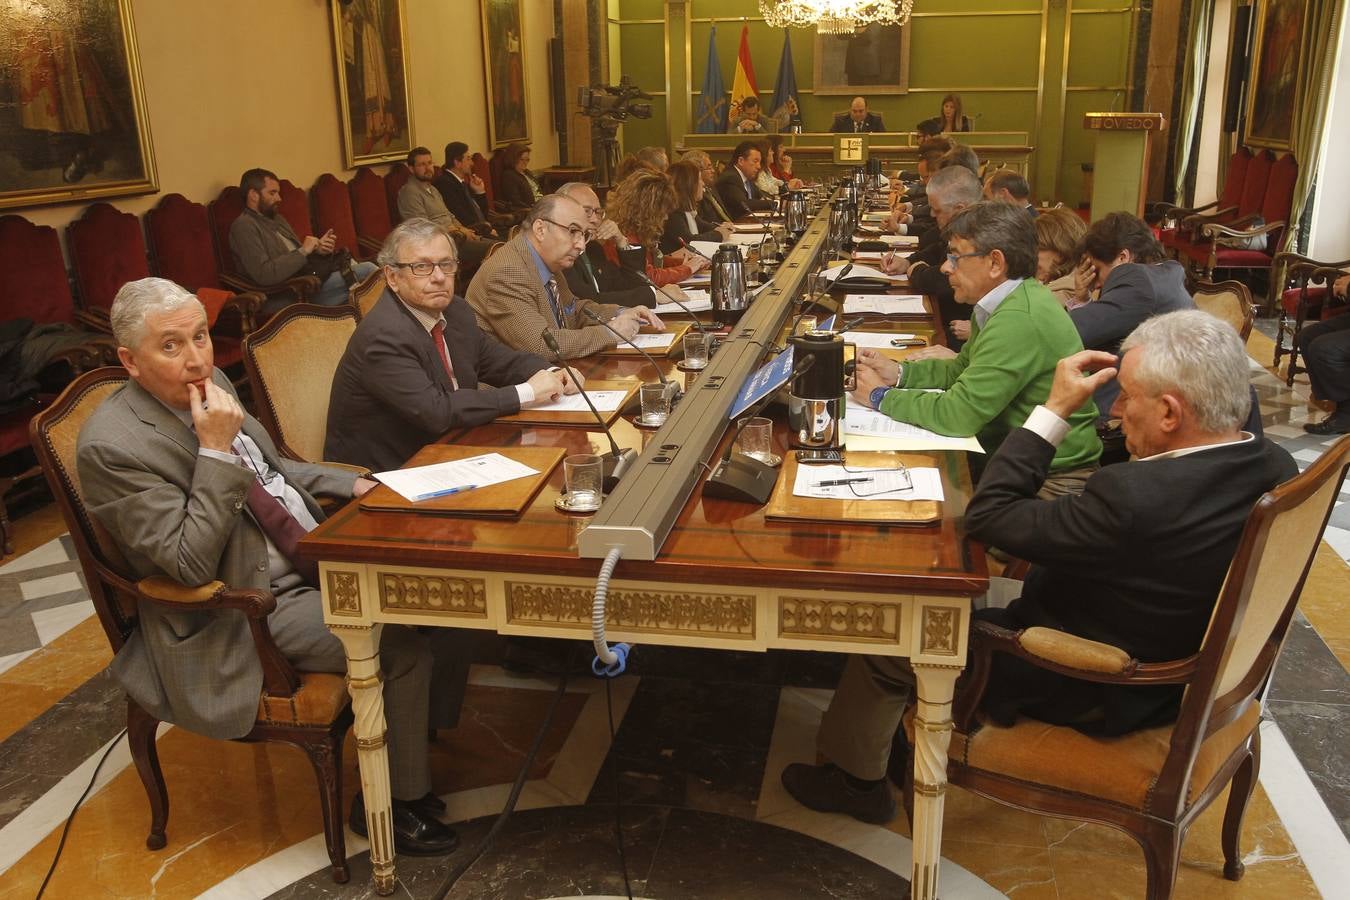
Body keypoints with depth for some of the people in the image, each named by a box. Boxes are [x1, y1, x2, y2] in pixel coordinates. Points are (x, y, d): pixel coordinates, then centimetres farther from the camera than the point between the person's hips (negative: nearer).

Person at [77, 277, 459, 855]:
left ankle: (436, 728, 19)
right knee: (404, 649, -19)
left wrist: (351, 484, 7)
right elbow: (191, 563, -25)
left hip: (313, 554, 9)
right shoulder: (112, 447, -21)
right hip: (252, 608, -8)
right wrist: (215, 451, -28)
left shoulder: (210, 385, 4)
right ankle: (393, 803, 4)